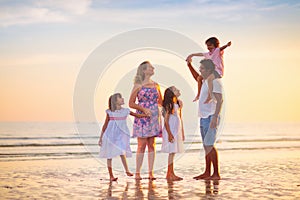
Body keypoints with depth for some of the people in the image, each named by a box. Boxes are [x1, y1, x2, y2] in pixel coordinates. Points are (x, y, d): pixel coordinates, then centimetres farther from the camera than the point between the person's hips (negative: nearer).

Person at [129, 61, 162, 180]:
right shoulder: (138, 86, -1)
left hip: (154, 118, 4)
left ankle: (151, 172, 7)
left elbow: (160, 102, 17)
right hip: (142, 118, -4)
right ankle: (137, 172, 3)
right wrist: (143, 109, -14)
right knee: (142, 145, -4)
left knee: (152, 145, 4)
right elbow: (131, 103, -3)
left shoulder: (155, 85, 12)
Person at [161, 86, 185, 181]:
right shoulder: (168, 106, -12)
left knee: (173, 152, 9)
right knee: (171, 152, -7)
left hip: (177, 132, 8)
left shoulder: (178, 105, 11)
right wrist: (170, 134, -19)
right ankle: (169, 174, -3)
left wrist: (182, 133, 18)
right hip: (171, 132, -8)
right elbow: (166, 121, -15)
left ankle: (171, 173, 14)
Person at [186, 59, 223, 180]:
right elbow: (197, 77, 40)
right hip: (204, 117, 10)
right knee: (206, 146, 11)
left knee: (209, 145, -12)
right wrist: (189, 65, 33)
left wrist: (215, 117, -26)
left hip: (211, 118, -10)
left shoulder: (215, 81, -12)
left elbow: (220, 100, -20)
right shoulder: (206, 80, 17)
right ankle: (207, 173, 17)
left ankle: (216, 174, -9)